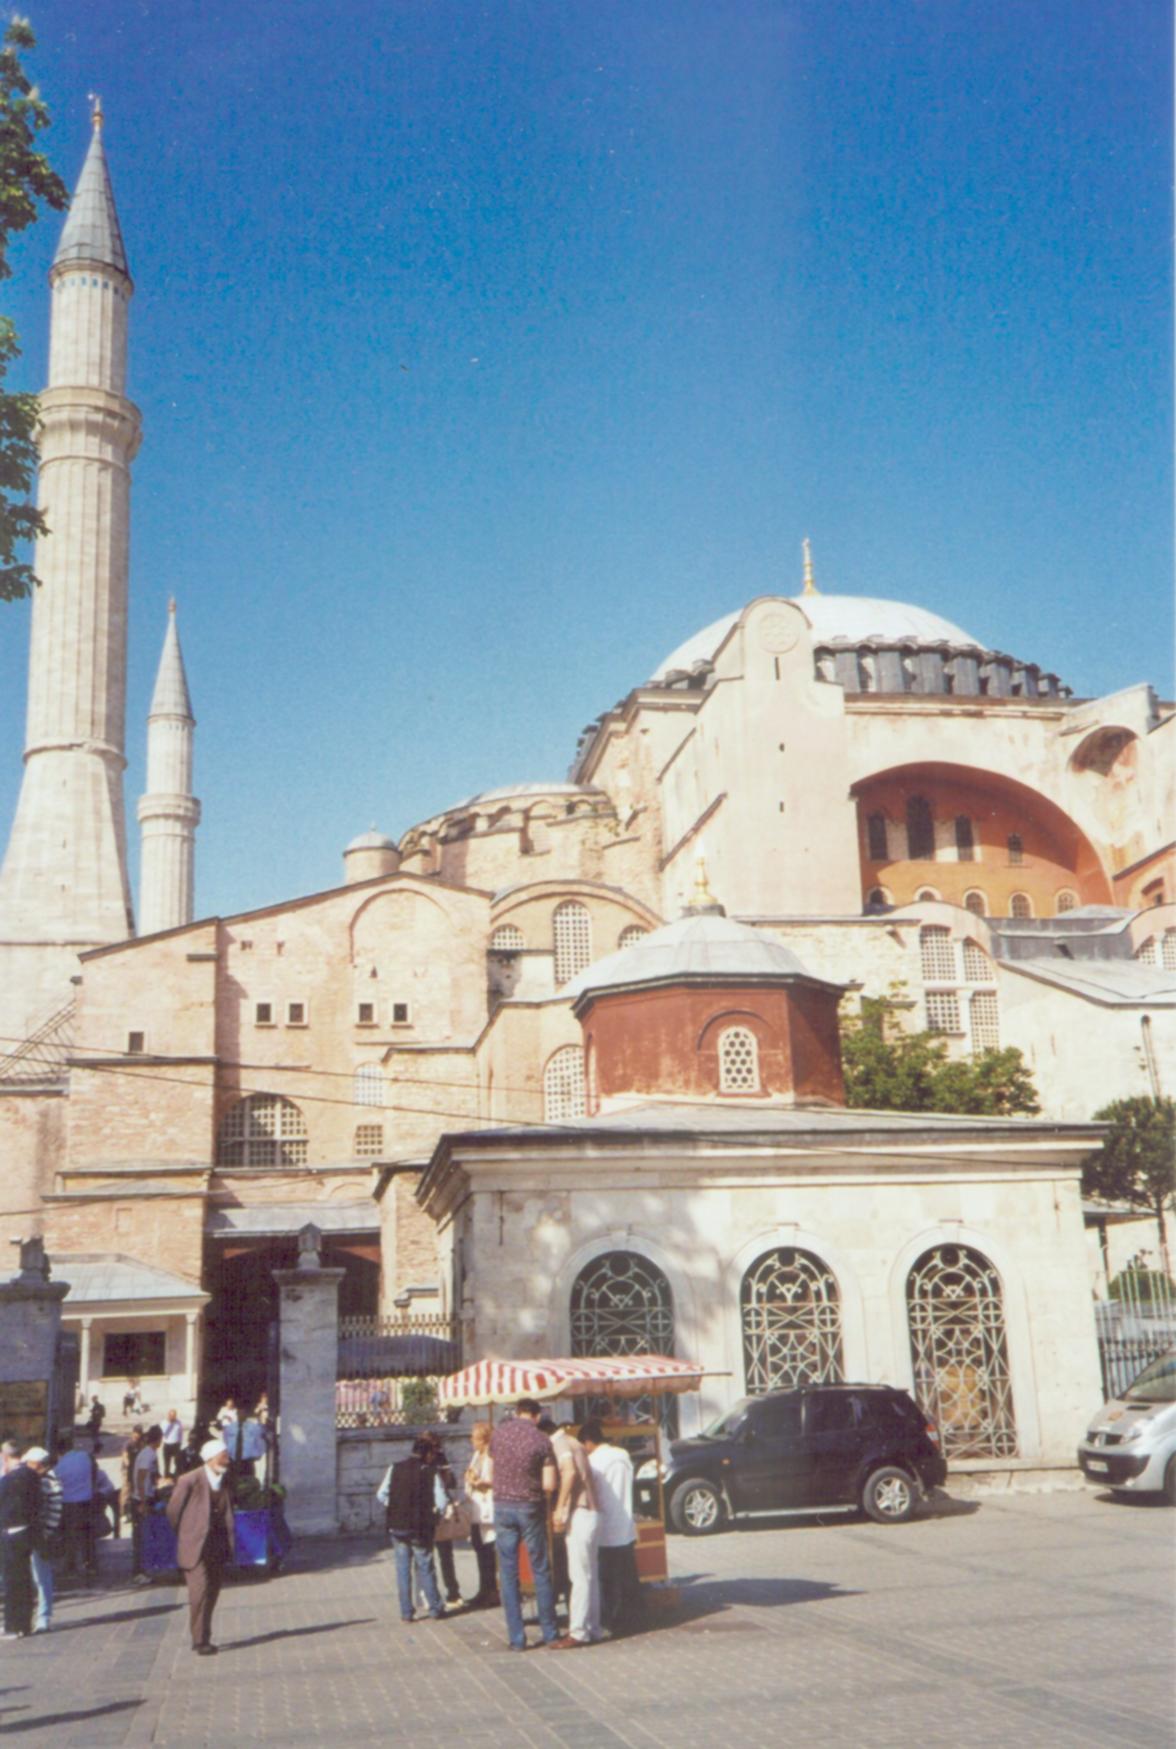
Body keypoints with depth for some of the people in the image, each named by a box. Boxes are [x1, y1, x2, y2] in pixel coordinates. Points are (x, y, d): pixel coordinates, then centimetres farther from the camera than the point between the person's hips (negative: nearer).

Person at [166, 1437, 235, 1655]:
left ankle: (202, 1638, 20)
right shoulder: (189, 1481, -13)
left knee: (212, 1592, 9)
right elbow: (173, 1511, -4)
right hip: (195, 1547, -6)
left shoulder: (225, 1482, 5)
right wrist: (185, 1536, 6)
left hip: (218, 1548, 6)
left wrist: (228, 1542, 13)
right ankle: (200, 1640, -2)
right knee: (200, 1590, -12)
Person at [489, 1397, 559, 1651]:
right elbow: (549, 1485, -12)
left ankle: (516, 1638, 7)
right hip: (531, 1508, -2)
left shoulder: (498, 1433, -2)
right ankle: (549, 1632, 16)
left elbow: (492, 1467, 9)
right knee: (541, 1571, 11)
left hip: (502, 1506, 2)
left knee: (508, 1573, 7)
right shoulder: (542, 1440, -10)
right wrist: (533, 1486, 8)